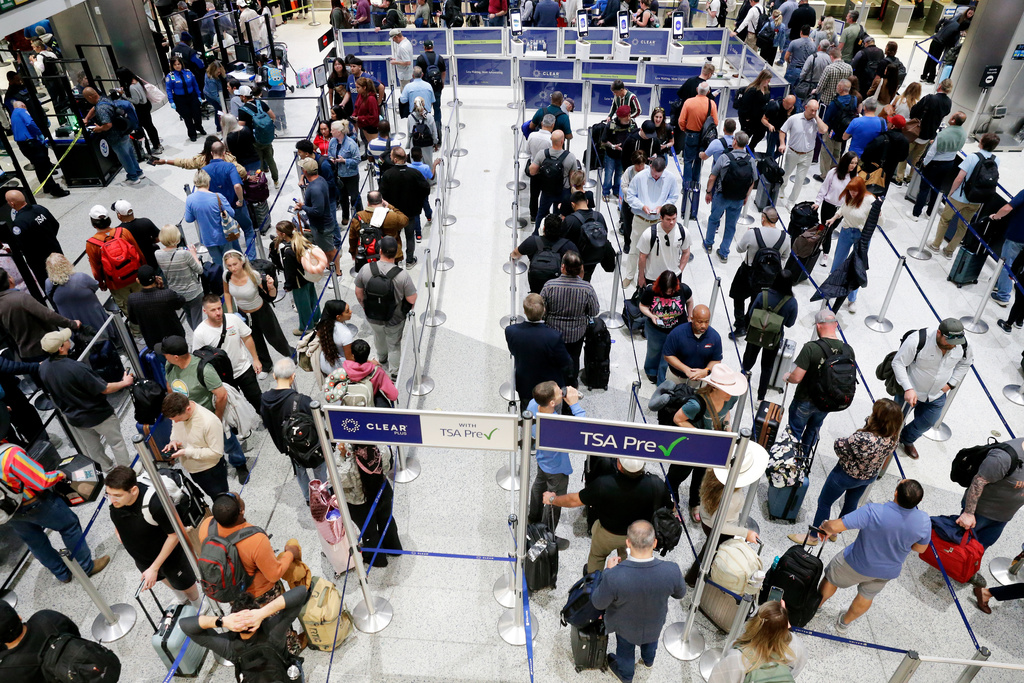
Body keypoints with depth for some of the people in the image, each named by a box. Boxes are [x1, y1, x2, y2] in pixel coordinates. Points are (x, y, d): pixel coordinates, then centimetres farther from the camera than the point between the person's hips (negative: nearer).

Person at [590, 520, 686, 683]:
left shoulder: (613, 576, -44)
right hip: (655, 623, 2)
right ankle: (648, 660, 69)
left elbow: (598, 603, -23)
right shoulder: (672, 571, -37)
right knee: (651, 639, 38)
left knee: (625, 648, 33)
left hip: (625, 625, -2)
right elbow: (679, 594, -12)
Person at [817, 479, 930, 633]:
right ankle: (845, 623, 52)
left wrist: (825, 527, -16)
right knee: (867, 595, 31)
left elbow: (835, 527, -38)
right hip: (888, 572, 4)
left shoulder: (872, 512, -40)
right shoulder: (924, 521, -25)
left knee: (832, 579, 26)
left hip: (856, 564, -4)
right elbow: (920, 548, -6)